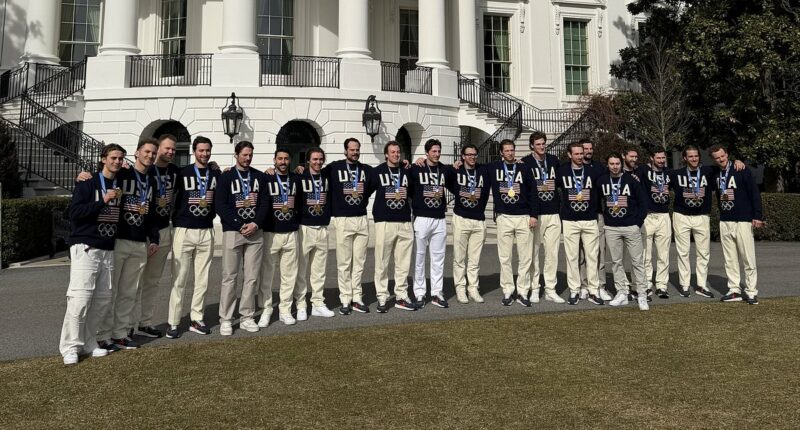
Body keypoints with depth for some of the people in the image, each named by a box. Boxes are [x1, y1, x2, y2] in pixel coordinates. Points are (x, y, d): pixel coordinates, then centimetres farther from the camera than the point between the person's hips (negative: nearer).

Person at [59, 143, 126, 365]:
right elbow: (74, 212, -14)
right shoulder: (88, 182, -3)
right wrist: (103, 201, -20)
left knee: (103, 298, 4)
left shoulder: (120, 185, 13)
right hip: (85, 247, -6)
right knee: (80, 297, -11)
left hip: (108, 250, 6)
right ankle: (70, 347, -1)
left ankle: (88, 342, 15)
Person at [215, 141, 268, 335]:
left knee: (252, 277, 4)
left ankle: (247, 317, 13)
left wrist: (256, 223, -9)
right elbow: (220, 206, -6)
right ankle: (226, 319, 5)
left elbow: (264, 203, 7)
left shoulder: (259, 177, 11)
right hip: (233, 232, -3)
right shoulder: (226, 177, 2)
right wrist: (240, 225, -12)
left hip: (255, 232, 3)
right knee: (230, 277, -1)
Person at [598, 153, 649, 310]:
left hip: (631, 227, -2)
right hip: (611, 228, 3)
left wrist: (638, 222, -5)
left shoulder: (631, 180, -3)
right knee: (616, 262, 6)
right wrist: (604, 218, 6)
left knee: (637, 261, -1)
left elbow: (643, 202, 0)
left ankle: (642, 295, 5)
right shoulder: (601, 181, 3)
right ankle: (622, 293, 14)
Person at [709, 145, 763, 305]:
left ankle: (751, 292, 4)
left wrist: (757, 216, -12)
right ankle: (734, 290, 14)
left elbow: (755, 193, -8)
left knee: (748, 259, -3)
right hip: (724, 222, 5)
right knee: (730, 259, 7)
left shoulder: (742, 171, -7)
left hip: (743, 221, -5)